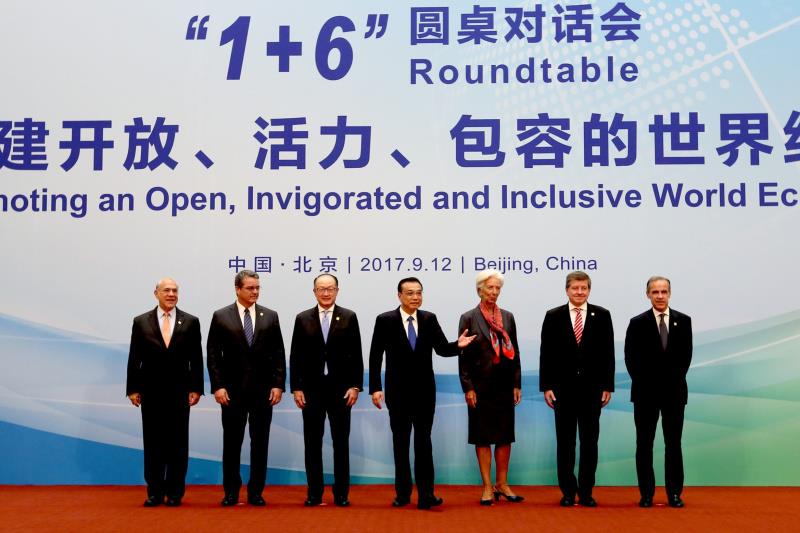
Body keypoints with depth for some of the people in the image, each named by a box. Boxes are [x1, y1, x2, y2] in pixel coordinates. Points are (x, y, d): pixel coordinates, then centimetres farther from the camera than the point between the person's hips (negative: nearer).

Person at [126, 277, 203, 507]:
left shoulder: (191, 322, 3)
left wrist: (196, 388, -3)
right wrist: (133, 389, 0)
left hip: (179, 392, 0)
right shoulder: (141, 322, 4)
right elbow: (134, 358, 4)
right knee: (153, 443, 4)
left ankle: (175, 492, 12)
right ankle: (155, 492, 12)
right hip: (151, 393, 0)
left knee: (178, 443, 3)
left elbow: (196, 359, 2)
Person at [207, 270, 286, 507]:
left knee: (260, 442, 5)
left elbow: (278, 354, 4)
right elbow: (213, 355, -1)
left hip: (263, 389, 1)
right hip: (232, 389, -1)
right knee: (232, 441, 6)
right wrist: (217, 386, -8)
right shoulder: (221, 316, 0)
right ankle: (231, 491, 16)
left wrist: (278, 384, -3)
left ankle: (256, 491, 14)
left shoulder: (270, 316, 5)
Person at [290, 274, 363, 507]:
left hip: (340, 388, -1)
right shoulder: (303, 319, 4)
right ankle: (314, 492, 14)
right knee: (312, 442, 6)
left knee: (341, 442, 4)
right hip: (312, 389, 1)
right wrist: (296, 387, -2)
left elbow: (356, 355, 1)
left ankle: (341, 493, 12)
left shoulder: (349, 317, 2)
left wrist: (355, 386, -6)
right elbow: (295, 356, 4)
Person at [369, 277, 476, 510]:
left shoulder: (430, 319, 2)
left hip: (425, 390, 1)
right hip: (398, 391, -1)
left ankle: (425, 495, 0)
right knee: (401, 442, 10)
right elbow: (375, 357, -5)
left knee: (423, 441, 1)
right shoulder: (385, 320, -6)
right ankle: (403, 493, 20)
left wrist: (458, 345, -23)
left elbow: (442, 349, -1)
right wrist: (375, 388, -11)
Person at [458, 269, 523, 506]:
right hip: (481, 387, -3)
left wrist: (517, 384, 5)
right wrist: (467, 388, -9)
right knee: (483, 436, 3)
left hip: (504, 386, 4)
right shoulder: (469, 318, -2)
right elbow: (463, 356, -4)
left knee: (505, 436, 8)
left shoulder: (508, 317, 8)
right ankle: (487, 487, 11)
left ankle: (502, 484, 19)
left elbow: (514, 352, 10)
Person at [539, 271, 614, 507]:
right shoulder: (553, 316, 2)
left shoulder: (602, 316, 3)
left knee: (589, 441, 6)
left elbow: (607, 353, 3)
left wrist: (607, 386, -1)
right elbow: (546, 354, 1)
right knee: (565, 441, 5)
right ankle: (568, 492, 14)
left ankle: (586, 492, 14)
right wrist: (546, 386, -4)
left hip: (592, 388, 0)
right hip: (563, 388, 0)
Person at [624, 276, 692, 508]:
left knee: (673, 444, 5)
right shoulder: (638, 323, -1)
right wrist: (643, 384, -5)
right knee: (644, 444, 4)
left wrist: (676, 380, -3)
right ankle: (646, 494, 11)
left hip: (674, 392, 1)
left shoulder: (683, 321, 3)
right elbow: (631, 358, -1)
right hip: (646, 392, -1)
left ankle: (674, 493, 12)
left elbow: (686, 355, 4)